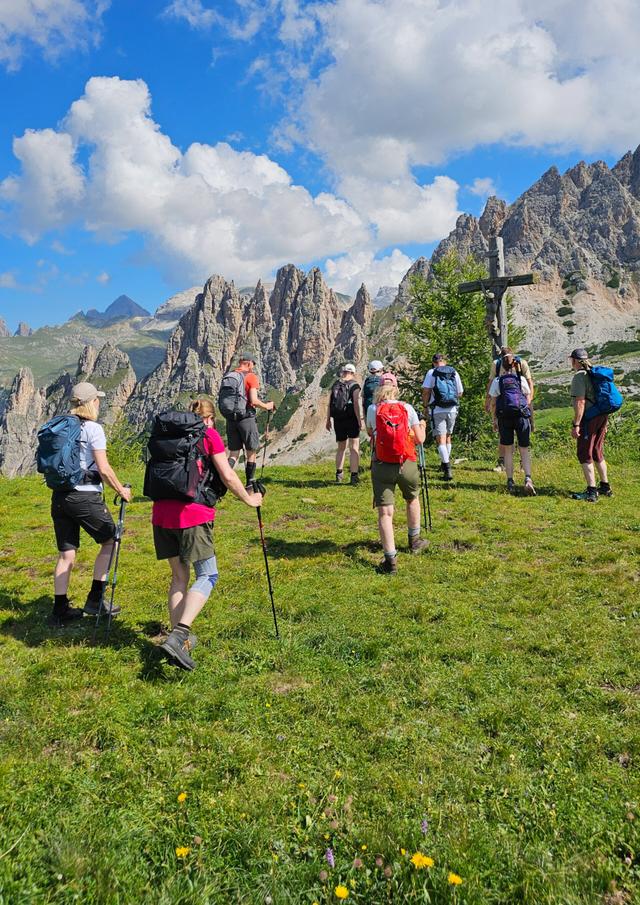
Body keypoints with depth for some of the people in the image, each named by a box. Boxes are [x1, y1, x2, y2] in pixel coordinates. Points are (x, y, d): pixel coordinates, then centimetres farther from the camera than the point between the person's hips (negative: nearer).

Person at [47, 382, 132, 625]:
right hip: (85, 496, -6)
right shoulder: (93, 429, -9)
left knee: (66, 554, 12)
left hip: (59, 496, 6)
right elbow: (104, 469, -11)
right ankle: (95, 599, 9)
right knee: (110, 540, 12)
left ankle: (60, 609, 16)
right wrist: (121, 490, 1)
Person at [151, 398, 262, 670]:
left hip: (162, 513, 6)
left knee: (179, 576, 16)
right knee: (207, 576, 0)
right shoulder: (209, 435, 4)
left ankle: (179, 637, 16)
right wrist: (249, 499, 12)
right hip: (193, 514, -6)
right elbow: (227, 476, -1)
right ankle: (178, 636, -15)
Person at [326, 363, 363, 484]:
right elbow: (356, 404, -14)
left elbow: (329, 404, 6)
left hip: (338, 420, 4)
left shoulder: (335, 385, 8)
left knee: (341, 447, 17)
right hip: (351, 419, -4)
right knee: (354, 447, 0)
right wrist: (359, 420, -12)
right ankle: (354, 476, -4)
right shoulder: (354, 385, -6)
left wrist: (328, 420, 12)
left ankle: (339, 475, 18)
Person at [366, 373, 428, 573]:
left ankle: (390, 560, -7)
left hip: (382, 466, -1)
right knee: (412, 499, 27)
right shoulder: (407, 408, -1)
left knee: (385, 512, -1)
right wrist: (422, 426, 21)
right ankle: (414, 541, 43)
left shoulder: (373, 410, -1)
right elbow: (419, 439, 1)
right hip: (406, 464, 1)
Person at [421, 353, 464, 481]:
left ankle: (447, 469, -15)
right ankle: (445, 463, 34)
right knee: (448, 437, 20)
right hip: (452, 410, 4)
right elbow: (460, 393, 10)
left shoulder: (431, 373, -2)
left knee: (441, 439, -5)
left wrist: (425, 406, 4)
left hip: (438, 410, -4)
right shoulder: (454, 373, 8)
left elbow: (426, 391, -9)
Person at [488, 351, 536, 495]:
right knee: (524, 450, 5)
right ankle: (528, 479, -14)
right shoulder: (521, 379, 4)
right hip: (522, 415, 0)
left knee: (508, 450, 11)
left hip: (504, 417, 0)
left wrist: (494, 420, 11)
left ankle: (510, 482, 13)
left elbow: (493, 403, 3)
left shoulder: (497, 381, 3)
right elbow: (528, 399, 11)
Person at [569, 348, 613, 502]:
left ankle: (591, 491, -6)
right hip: (602, 416, 9)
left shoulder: (579, 376, -12)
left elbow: (580, 403, -20)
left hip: (589, 418, -9)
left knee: (585, 454, -4)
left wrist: (575, 425, -20)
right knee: (597, 453, 18)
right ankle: (605, 487, 25)